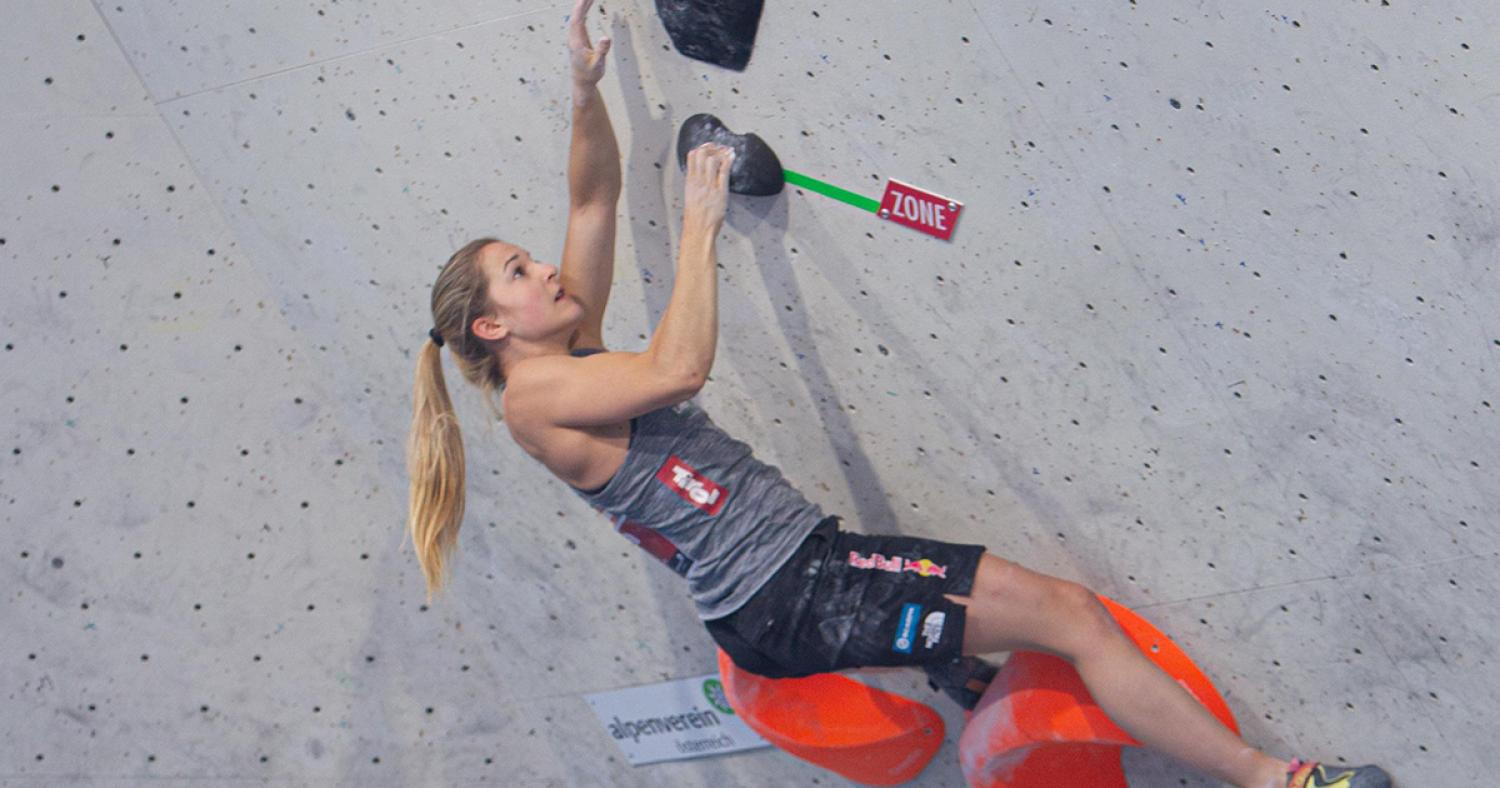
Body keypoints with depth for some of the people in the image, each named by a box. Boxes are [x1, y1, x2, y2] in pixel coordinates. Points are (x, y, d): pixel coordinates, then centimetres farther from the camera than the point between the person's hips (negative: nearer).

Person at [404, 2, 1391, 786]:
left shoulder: (573, 349, 15)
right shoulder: (535, 391, -9)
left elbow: (595, 197, 17)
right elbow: (682, 365, -22)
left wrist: (586, 88, 3)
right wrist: (700, 224, -13)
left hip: (804, 557, 10)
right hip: (779, 599, -9)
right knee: (1068, 611, -10)